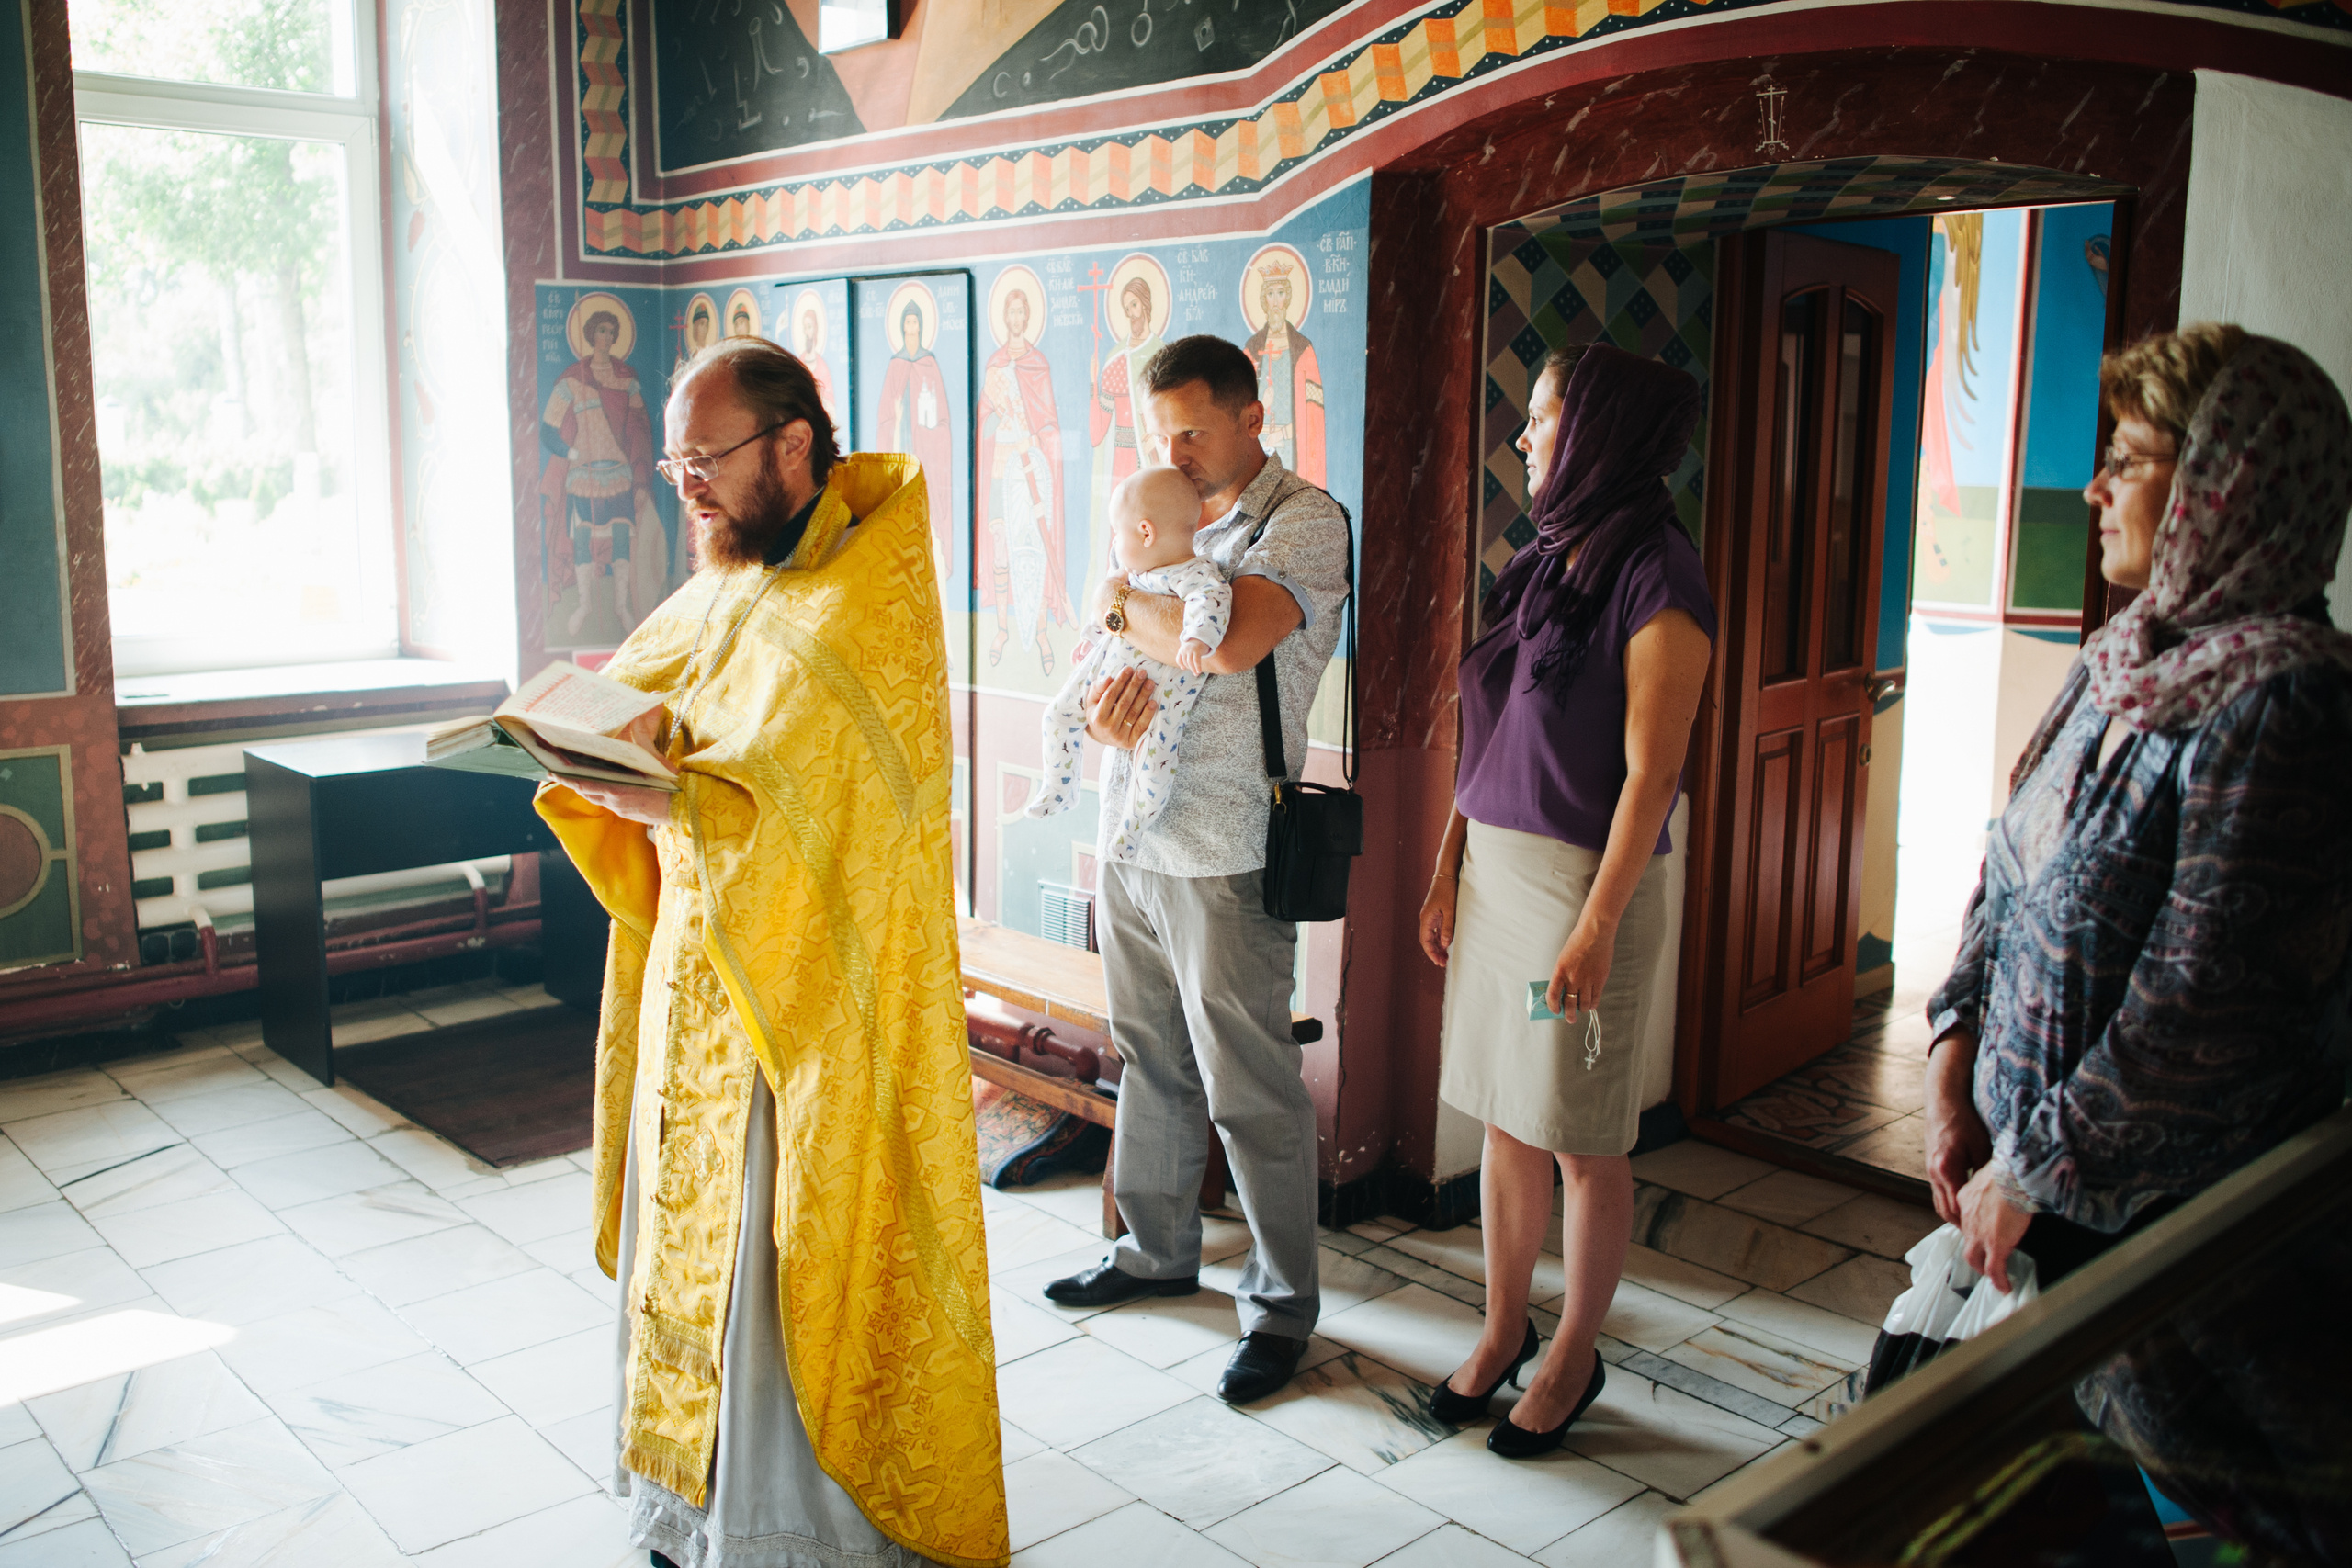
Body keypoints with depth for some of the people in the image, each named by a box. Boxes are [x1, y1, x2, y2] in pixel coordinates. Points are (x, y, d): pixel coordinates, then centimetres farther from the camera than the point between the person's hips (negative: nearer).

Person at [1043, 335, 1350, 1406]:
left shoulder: (1304, 521, -10)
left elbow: (1229, 640, -27)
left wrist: (1123, 603, -10)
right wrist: (1118, 682, -12)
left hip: (1222, 854, -7)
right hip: (1130, 836, 8)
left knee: (1249, 1089, 1)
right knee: (1150, 1061, 19)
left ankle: (1282, 1305, 15)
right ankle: (1159, 1249, 36)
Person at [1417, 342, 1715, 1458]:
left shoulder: (1655, 573, -13)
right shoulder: (1544, 559, 11)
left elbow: (1650, 771, -16)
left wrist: (1597, 926, -18)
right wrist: (1447, 870, 12)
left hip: (1587, 877, -7)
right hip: (1495, 865, 7)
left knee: (1582, 1142, 6)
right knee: (1504, 1118, 15)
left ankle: (1574, 1359, 23)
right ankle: (1504, 1329, 30)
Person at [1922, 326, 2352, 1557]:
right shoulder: (2123, 663, 7)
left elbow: (2206, 1010, -25)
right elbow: (2008, 876, 13)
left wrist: (2033, 1177, -17)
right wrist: (1955, 1058, 1)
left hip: (2165, 1228, -8)